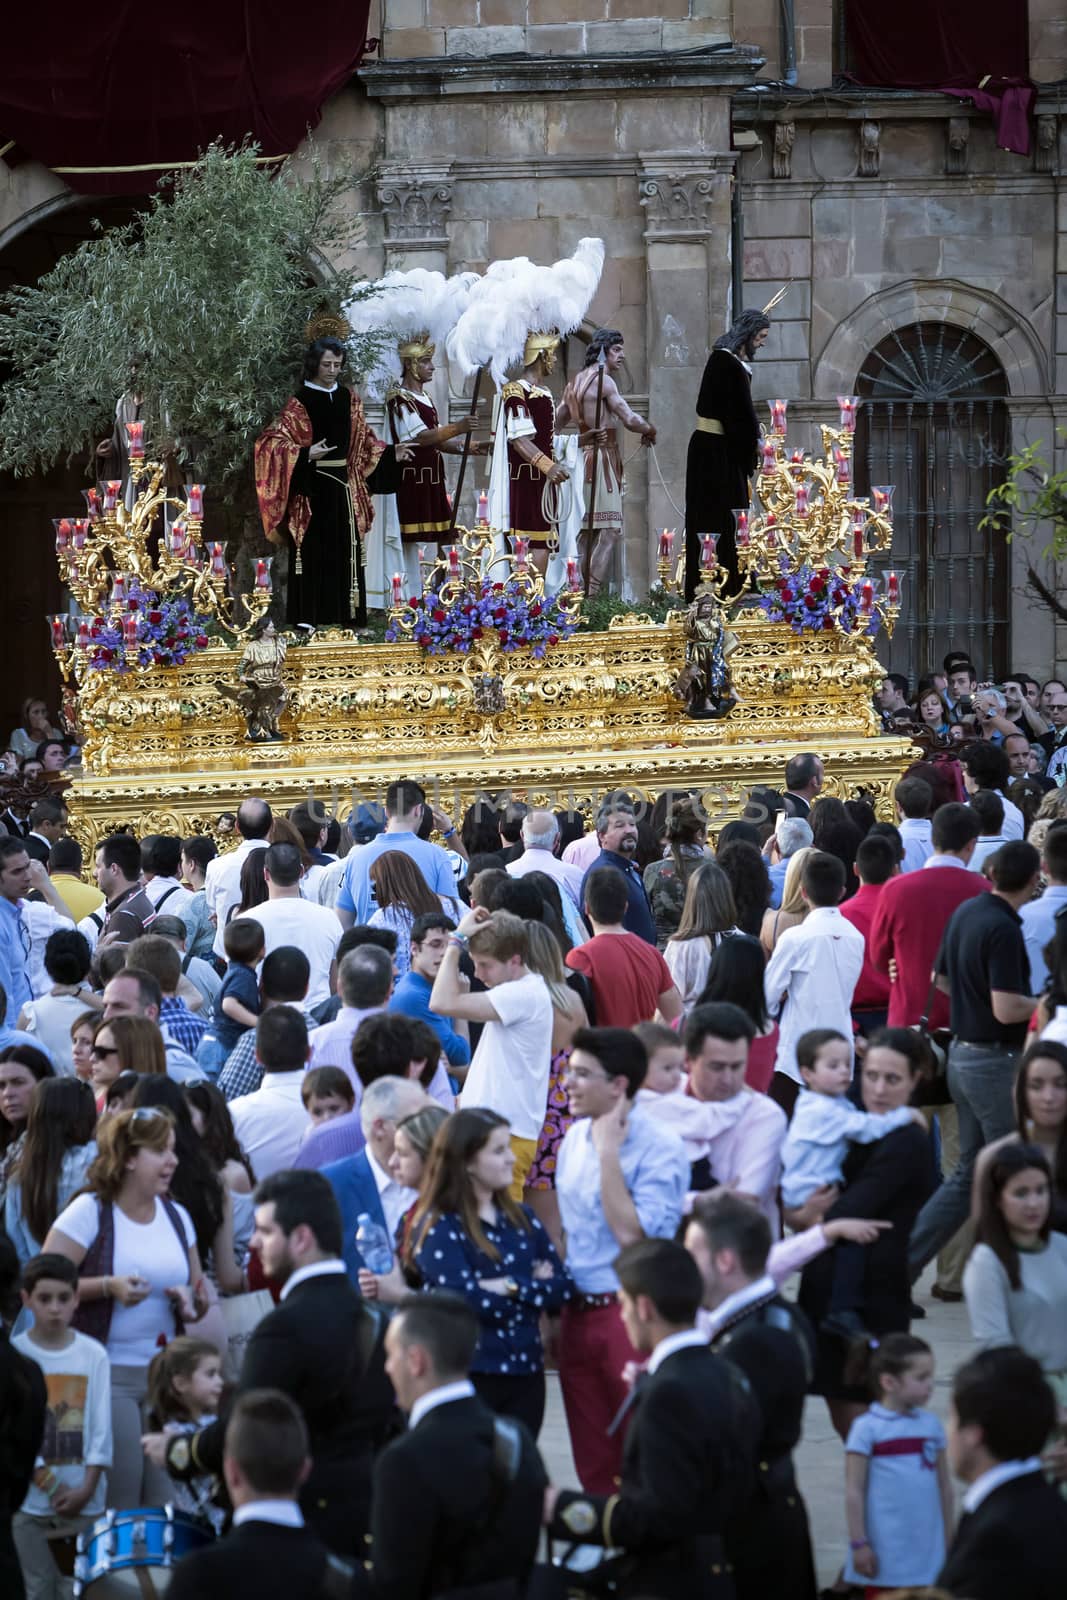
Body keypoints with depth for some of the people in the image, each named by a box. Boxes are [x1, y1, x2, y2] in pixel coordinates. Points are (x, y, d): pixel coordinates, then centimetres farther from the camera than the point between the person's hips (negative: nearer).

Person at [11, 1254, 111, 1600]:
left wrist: (86, 1488, -9)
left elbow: (100, 1429, 1)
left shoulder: (94, 1355, 1)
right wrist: (52, 1486, -10)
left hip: (85, 1501, 1)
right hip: (30, 1501, -1)